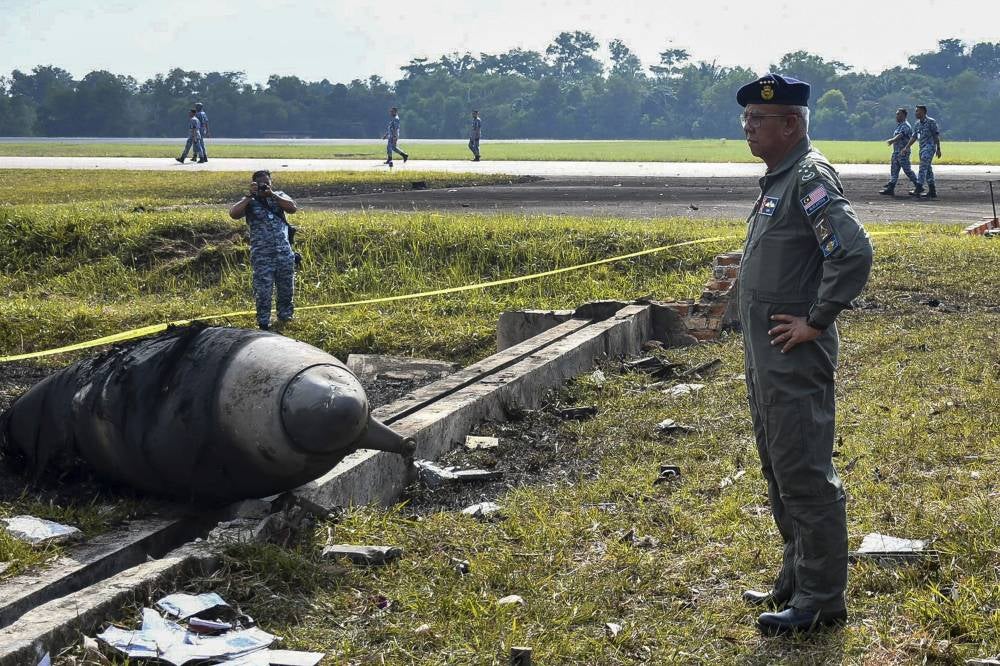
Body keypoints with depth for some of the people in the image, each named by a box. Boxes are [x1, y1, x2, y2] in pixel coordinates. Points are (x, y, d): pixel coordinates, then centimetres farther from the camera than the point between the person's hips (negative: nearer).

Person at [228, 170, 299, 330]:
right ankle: (264, 325, 6)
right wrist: (249, 196, -17)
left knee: (286, 289, 14)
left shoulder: (279, 196, 10)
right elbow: (233, 213, -16)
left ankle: (284, 317, 33)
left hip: (285, 253, 3)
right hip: (262, 256, -3)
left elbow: (293, 208, -9)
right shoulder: (249, 202, 1)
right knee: (263, 291, -3)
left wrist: (272, 194, -15)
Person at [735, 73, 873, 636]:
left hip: (796, 359, -11)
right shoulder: (780, 178, 15)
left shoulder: (811, 177, -16)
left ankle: (821, 600, 5)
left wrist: (816, 321, -20)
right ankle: (796, 583, 30)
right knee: (781, 473, 18)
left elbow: (855, 252, -27)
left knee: (806, 476, -4)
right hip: (768, 358, 11)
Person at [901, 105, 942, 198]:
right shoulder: (918, 123, 15)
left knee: (923, 167, -16)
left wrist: (938, 149, -12)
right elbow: (914, 137, 18)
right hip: (922, 148, 8)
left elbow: (937, 135, -9)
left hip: (929, 147, -8)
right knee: (928, 169, 8)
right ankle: (932, 192, 11)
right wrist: (907, 147, 11)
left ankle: (918, 189, -22)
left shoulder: (931, 122, -7)